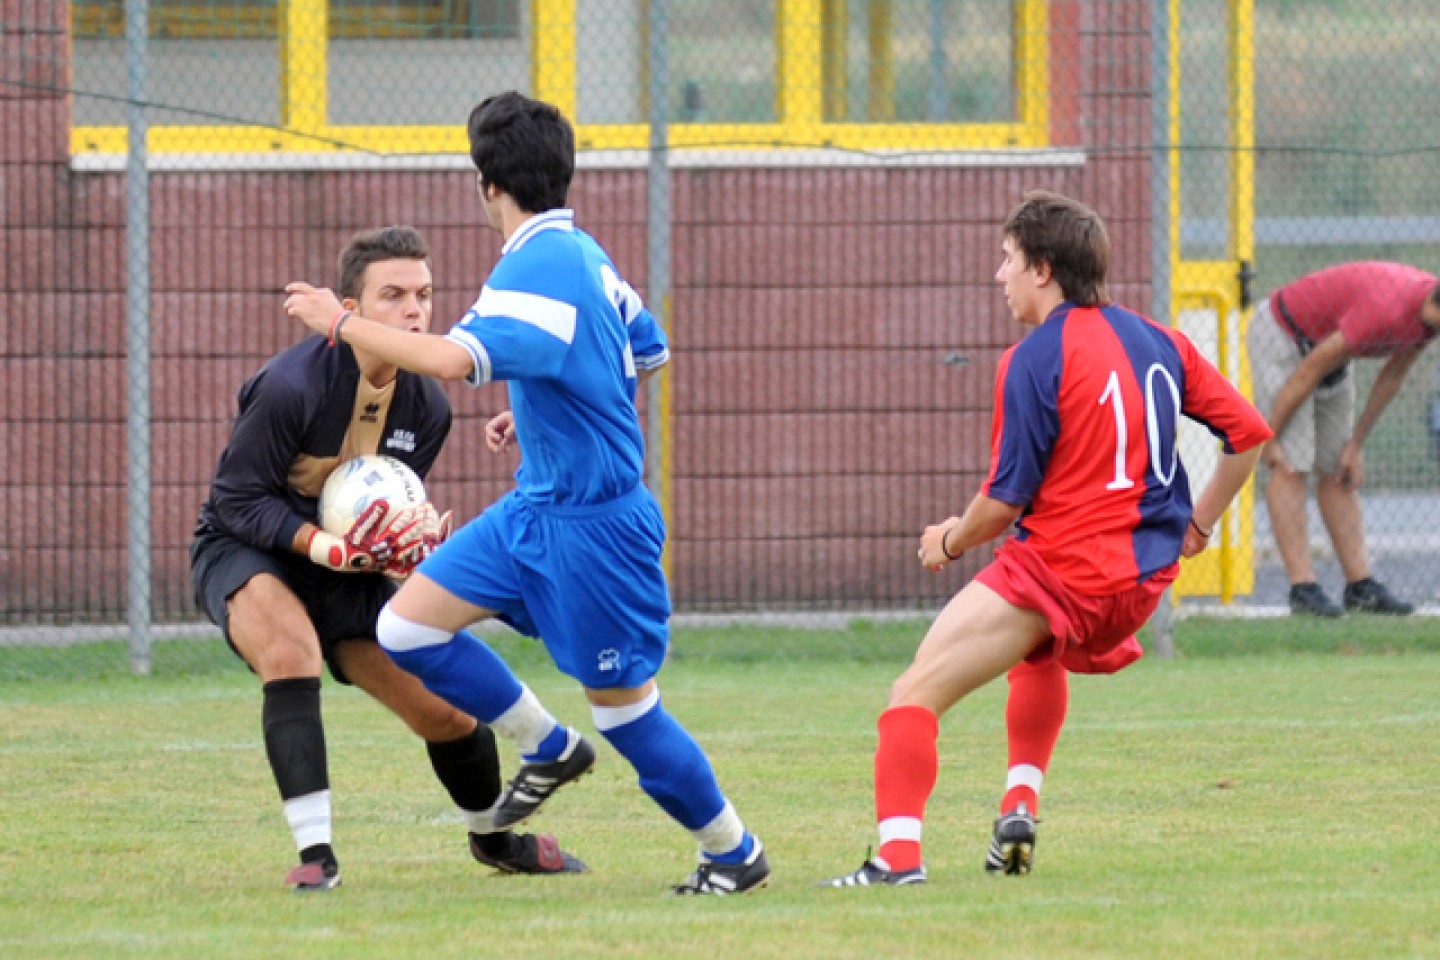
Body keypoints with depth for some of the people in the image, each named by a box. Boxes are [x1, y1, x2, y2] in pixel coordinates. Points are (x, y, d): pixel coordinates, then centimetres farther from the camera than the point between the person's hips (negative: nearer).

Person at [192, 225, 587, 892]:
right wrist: (325, 546, -35)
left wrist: (411, 539, -18)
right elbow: (237, 499, -22)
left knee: (448, 712, 3)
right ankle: (315, 854, -35)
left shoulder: (427, 407, -7)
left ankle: (493, 837, 36)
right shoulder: (292, 386, -28)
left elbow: (395, 502, 7)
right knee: (292, 648, -39)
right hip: (243, 552, -6)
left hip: (347, 567, 6)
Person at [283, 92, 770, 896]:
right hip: (537, 507, 9)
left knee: (626, 708, 1)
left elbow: (454, 359, -35)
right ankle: (550, 749, 18)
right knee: (407, 627, 3)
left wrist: (343, 323, -24)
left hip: (591, 521, -9)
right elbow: (648, 354, 22)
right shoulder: (583, 254, 8)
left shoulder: (538, 266, -22)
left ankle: (736, 854, 18)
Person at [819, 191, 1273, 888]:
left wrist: (951, 541, 8)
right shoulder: (1158, 341, 10)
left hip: (1056, 569, -8)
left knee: (915, 694, -7)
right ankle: (1019, 807, 25)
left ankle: (899, 856, -23)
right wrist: (1198, 525, 24)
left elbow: (1006, 501, -12)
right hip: (1143, 579, 8)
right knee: (1040, 652, 40)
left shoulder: (1034, 360, -11)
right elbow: (1249, 433, 14)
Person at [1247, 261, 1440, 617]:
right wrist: (1268, 438, -18)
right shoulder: (1387, 311, -37)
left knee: (1337, 471, 6)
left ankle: (1360, 586, 4)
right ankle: (1303, 587, -15)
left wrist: (1356, 444, 7)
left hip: (1325, 340, 9)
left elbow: (1392, 376, 5)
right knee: (1292, 465, -13)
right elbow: (1309, 372, -27)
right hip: (1281, 333, -9)